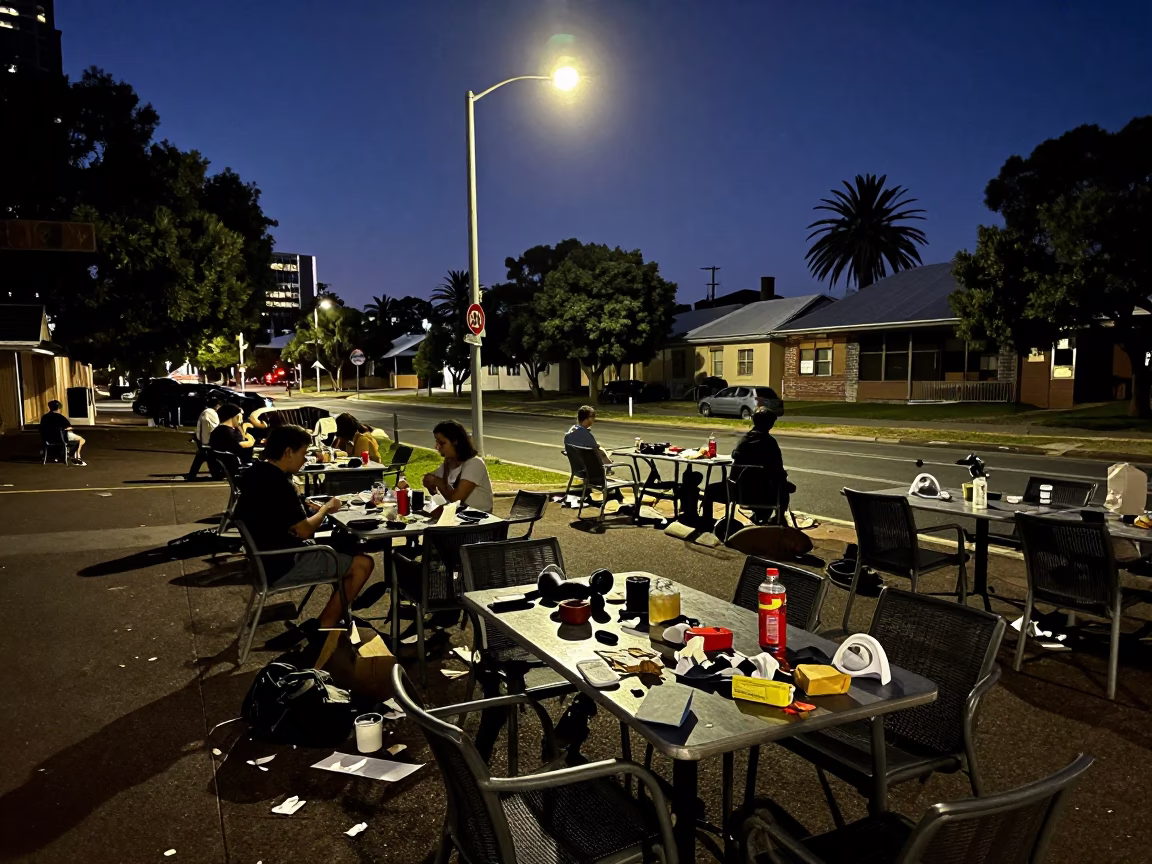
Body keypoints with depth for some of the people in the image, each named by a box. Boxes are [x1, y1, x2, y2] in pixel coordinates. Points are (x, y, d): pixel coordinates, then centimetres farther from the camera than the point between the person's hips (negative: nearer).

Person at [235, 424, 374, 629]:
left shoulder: (256, 472, 4)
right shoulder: (279, 485, -26)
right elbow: (305, 531, -21)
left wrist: (304, 507, 7)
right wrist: (325, 508, -3)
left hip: (269, 554, 10)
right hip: (283, 565, -10)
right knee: (363, 564, -9)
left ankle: (339, 613, 23)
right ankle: (324, 628, -1)